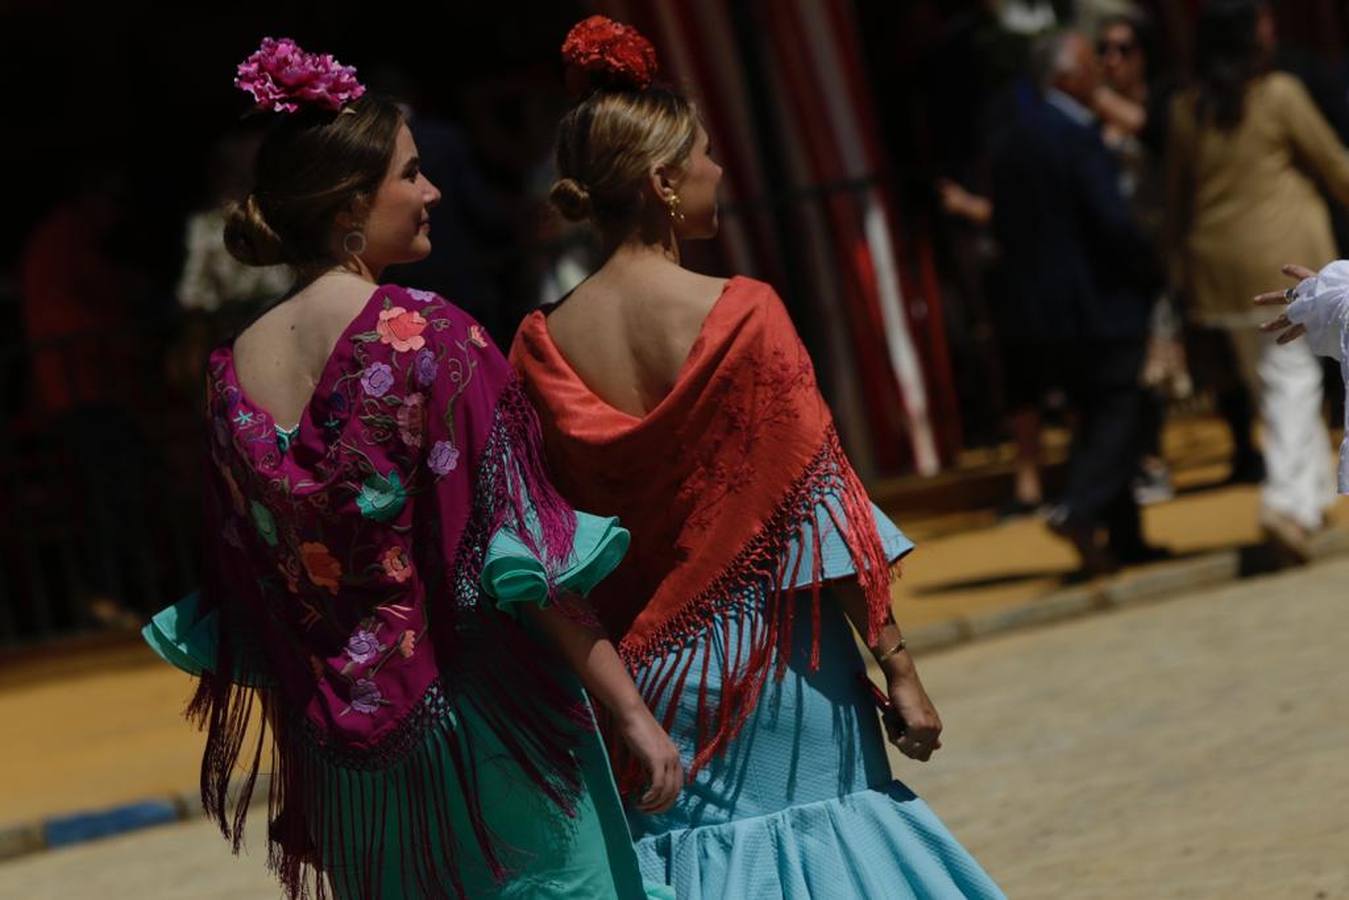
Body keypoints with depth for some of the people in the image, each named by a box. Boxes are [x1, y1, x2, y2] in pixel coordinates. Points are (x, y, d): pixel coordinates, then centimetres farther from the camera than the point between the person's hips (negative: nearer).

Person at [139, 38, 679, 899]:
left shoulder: (234, 371, 4)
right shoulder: (427, 334, -13)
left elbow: (244, 591, 9)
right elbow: (523, 552, -15)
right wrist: (632, 711, -12)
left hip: (347, 761, 6)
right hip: (484, 725, -6)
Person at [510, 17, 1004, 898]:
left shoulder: (546, 345, -2)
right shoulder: (739, 314, -13)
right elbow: (822, 507, -13)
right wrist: (898, 668, -8)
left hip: (637, 678, 4)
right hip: (770, 659, -4)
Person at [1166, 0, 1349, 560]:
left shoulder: (1187, 111, 4)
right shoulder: (1280, 95, -9)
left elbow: (1176, 198, 11)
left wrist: (1181, 270, 20)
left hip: (1218, 263, 4)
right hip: (1282, 254, -4)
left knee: (1268, 385, 12)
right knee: (1292, 377, -2)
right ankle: (1286, 499, -16)